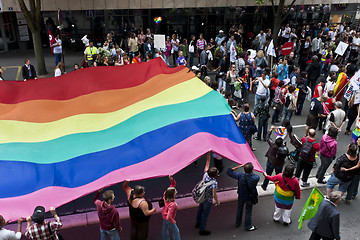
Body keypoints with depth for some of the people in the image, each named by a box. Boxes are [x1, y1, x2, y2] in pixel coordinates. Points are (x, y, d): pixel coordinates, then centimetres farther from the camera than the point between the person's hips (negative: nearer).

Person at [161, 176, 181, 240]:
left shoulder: (166, 195, -22)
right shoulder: (172, 204, -41)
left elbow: (173, 184, -14)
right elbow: (169, 217, -40)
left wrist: (172, 179, -34)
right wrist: (173, 221, -21)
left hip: (164, 215, 7)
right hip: (168, 219, -7)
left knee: (165, 228, 30)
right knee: (176, 231, 18)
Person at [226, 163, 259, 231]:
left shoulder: (240, 176, -31)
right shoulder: (255, 178, -30)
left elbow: (229, 172, -20)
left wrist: (239, 166, -16)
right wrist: (251, 172, 4)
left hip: (241, 196, 2)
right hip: (250, 197, -1)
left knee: (239, 209, 25)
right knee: (248, 211, 18)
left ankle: (237, 223, 44)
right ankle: (248, 226, 36)